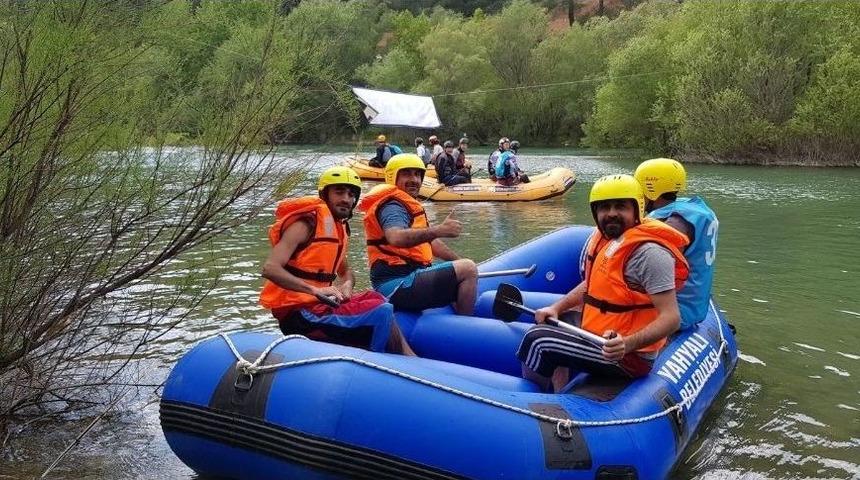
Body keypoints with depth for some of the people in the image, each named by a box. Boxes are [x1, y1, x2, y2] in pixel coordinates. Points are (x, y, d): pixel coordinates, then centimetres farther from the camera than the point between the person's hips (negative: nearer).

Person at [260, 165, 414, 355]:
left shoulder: (339, 228, 14)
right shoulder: (306, 224, -13)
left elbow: (346, 272, 27)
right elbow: (270, 268, -24)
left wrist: (347, 285, 3)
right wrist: (315, 290, -30)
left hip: (316, 303, 10)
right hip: (297, 313, -9)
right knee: (381, 312, -16)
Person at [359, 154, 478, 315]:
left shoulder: (408, 205, 22)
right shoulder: (393, 206, -11)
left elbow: (429, 242, 27)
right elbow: (396, 238, -34)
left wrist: (459, 261, 20)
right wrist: (439, 230, -42)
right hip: (399, 285, -11)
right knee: (468, 270, -20)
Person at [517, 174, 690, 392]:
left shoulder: (649, 252, -23)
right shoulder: (604, 238, 5)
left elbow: (671, 317, -27)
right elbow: (591, 284, 21)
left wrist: (627, 344, -41)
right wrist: (556, 308, 9)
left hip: (630, 357, -10)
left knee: (539, 341, -16)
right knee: (549, 326, 26)